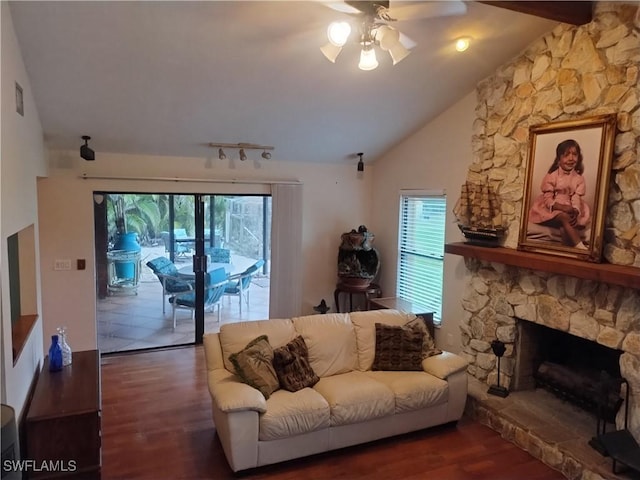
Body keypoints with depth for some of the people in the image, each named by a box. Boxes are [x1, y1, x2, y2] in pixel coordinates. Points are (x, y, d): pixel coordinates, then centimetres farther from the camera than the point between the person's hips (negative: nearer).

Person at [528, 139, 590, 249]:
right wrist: (562, 207, -28)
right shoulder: (552, 176, -6)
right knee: (564, 217, -33)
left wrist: (575, 211, -30)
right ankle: (579, 246, -38)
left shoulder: (579, 178, 3)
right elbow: (548, 199, -11)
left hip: (569, 210, 3)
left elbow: (577, 198, -7)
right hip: (551, 209, -3)